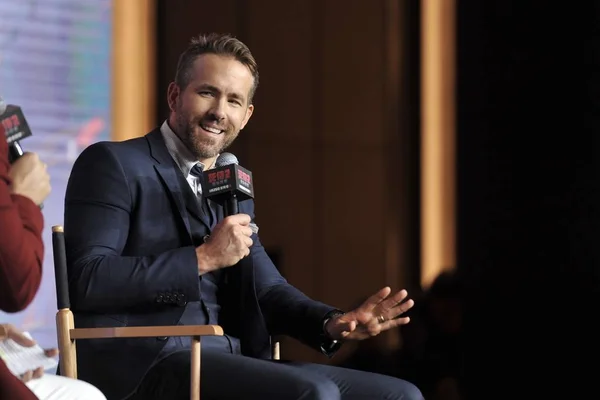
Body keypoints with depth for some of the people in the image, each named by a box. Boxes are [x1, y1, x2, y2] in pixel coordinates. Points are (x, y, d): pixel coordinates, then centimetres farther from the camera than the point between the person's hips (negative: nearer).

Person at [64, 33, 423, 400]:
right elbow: (87, 280, -13)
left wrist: (333, 323, -4)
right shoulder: (113, 164, -1)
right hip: (141, 364, -8)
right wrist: (204, 258, -13)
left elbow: (266, 289, 17)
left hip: (229, 361, 8)